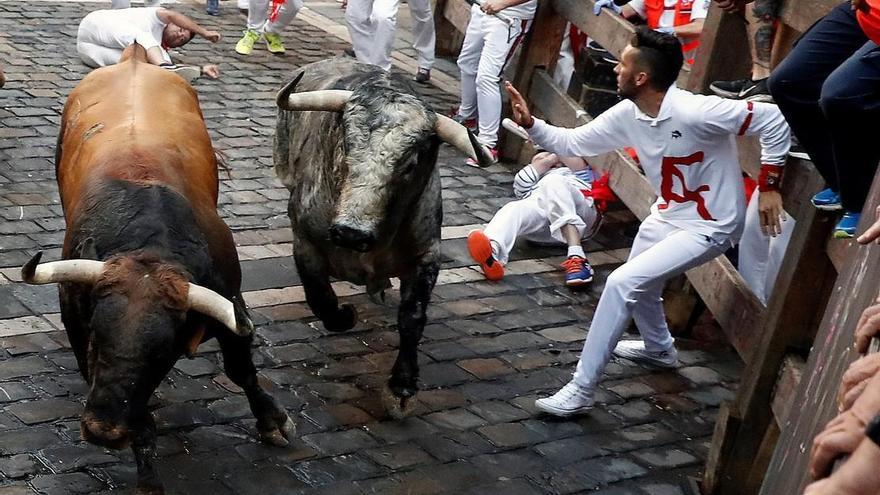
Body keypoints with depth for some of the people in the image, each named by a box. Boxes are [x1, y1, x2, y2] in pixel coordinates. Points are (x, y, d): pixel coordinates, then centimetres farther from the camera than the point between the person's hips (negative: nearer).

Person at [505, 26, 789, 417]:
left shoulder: (696, 112, -32)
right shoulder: (628, 115, -9)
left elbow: (773, 121, -25)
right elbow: (571, 143, 1)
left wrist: (768, 186, -20)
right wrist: (530, 124, -14)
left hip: (708, 228, -8)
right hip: (666, 216, 9)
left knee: (621, 284, -18)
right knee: (639, 283, 28)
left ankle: (580, 390, -8)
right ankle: (659, 349, 60)